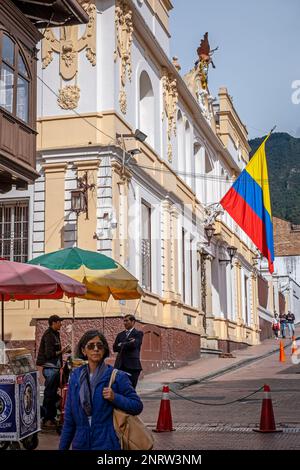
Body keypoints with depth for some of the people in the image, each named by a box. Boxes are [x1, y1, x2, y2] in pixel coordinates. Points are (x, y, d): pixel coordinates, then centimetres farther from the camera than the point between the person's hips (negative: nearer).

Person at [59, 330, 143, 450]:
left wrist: (115, 398, -19)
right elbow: (69, 418, 9)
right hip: (80, 444, 3)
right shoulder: (75, 376, 4)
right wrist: (63, 446, 9)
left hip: (107, 444, -3)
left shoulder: (117, 377, -6)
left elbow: (137, 406, -4)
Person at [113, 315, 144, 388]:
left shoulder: (138, 334, 4)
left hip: (132, 365, -4)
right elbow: (115, 348, 5)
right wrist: (127, 344, -6)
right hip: (120, 365, 4)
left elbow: (133, 344, -14)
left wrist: (121, 345, 0)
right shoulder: (120, 335, 18)